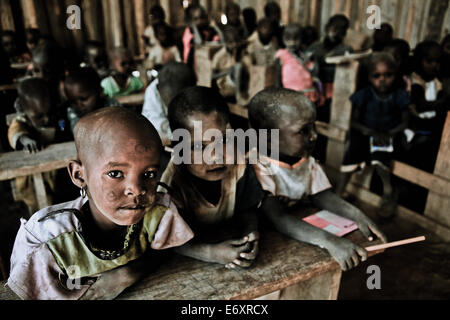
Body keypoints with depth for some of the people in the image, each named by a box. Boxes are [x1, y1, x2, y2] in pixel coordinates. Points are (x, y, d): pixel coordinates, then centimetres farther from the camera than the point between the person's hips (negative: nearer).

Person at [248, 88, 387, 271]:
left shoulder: (308, 162, 0)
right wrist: (328, 241, -42)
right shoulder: (258, 168, -25)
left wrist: (356, 215, -17)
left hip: (301, 229, 6)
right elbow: (278, 219, -32)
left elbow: (321, 196, 1)